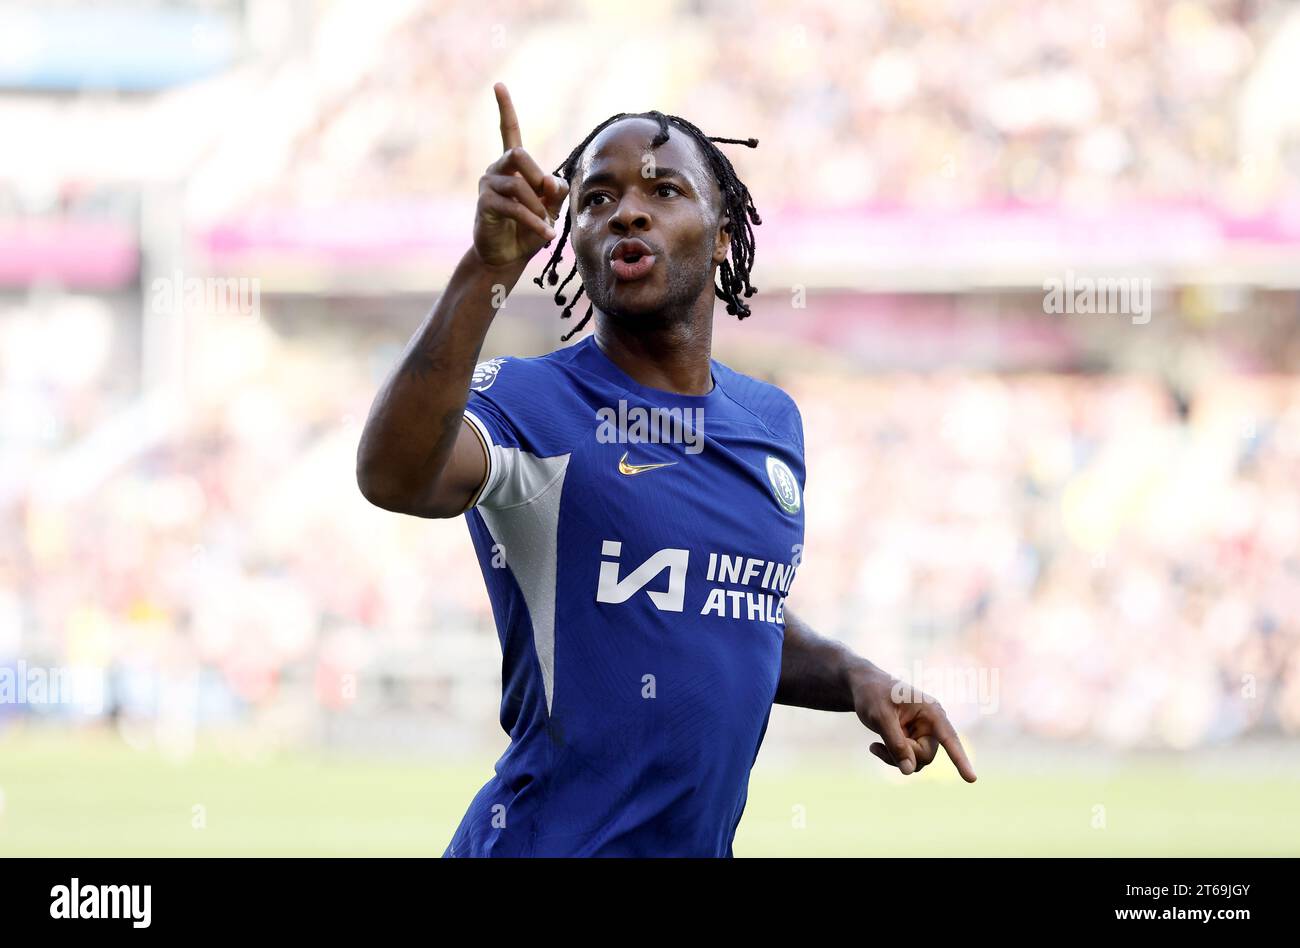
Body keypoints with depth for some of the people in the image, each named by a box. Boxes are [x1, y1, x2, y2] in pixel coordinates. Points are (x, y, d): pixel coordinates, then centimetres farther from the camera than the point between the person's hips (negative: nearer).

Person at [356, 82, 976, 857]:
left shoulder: (773, 422, 9)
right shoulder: (528, 402, -10)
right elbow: (394, 478, -32)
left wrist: (858, 682, 5)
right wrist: (489, 267, -39)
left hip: (703, 843, 6)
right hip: (546, 841, -6)